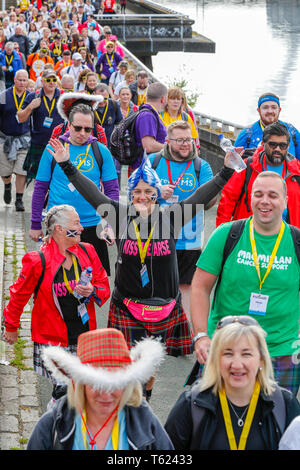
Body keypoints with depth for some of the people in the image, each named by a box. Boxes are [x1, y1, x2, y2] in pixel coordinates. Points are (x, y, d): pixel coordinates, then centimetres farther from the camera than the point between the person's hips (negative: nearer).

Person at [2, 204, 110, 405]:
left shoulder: (87, 252, 2)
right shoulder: (38, 261, -12)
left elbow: (104, 286, 12)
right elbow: (20, 295, 1)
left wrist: (93, 291, -11)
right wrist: (11, 327, 11)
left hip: (84, 336, 5)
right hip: (52, 339, -4)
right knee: (63, 390, -11)